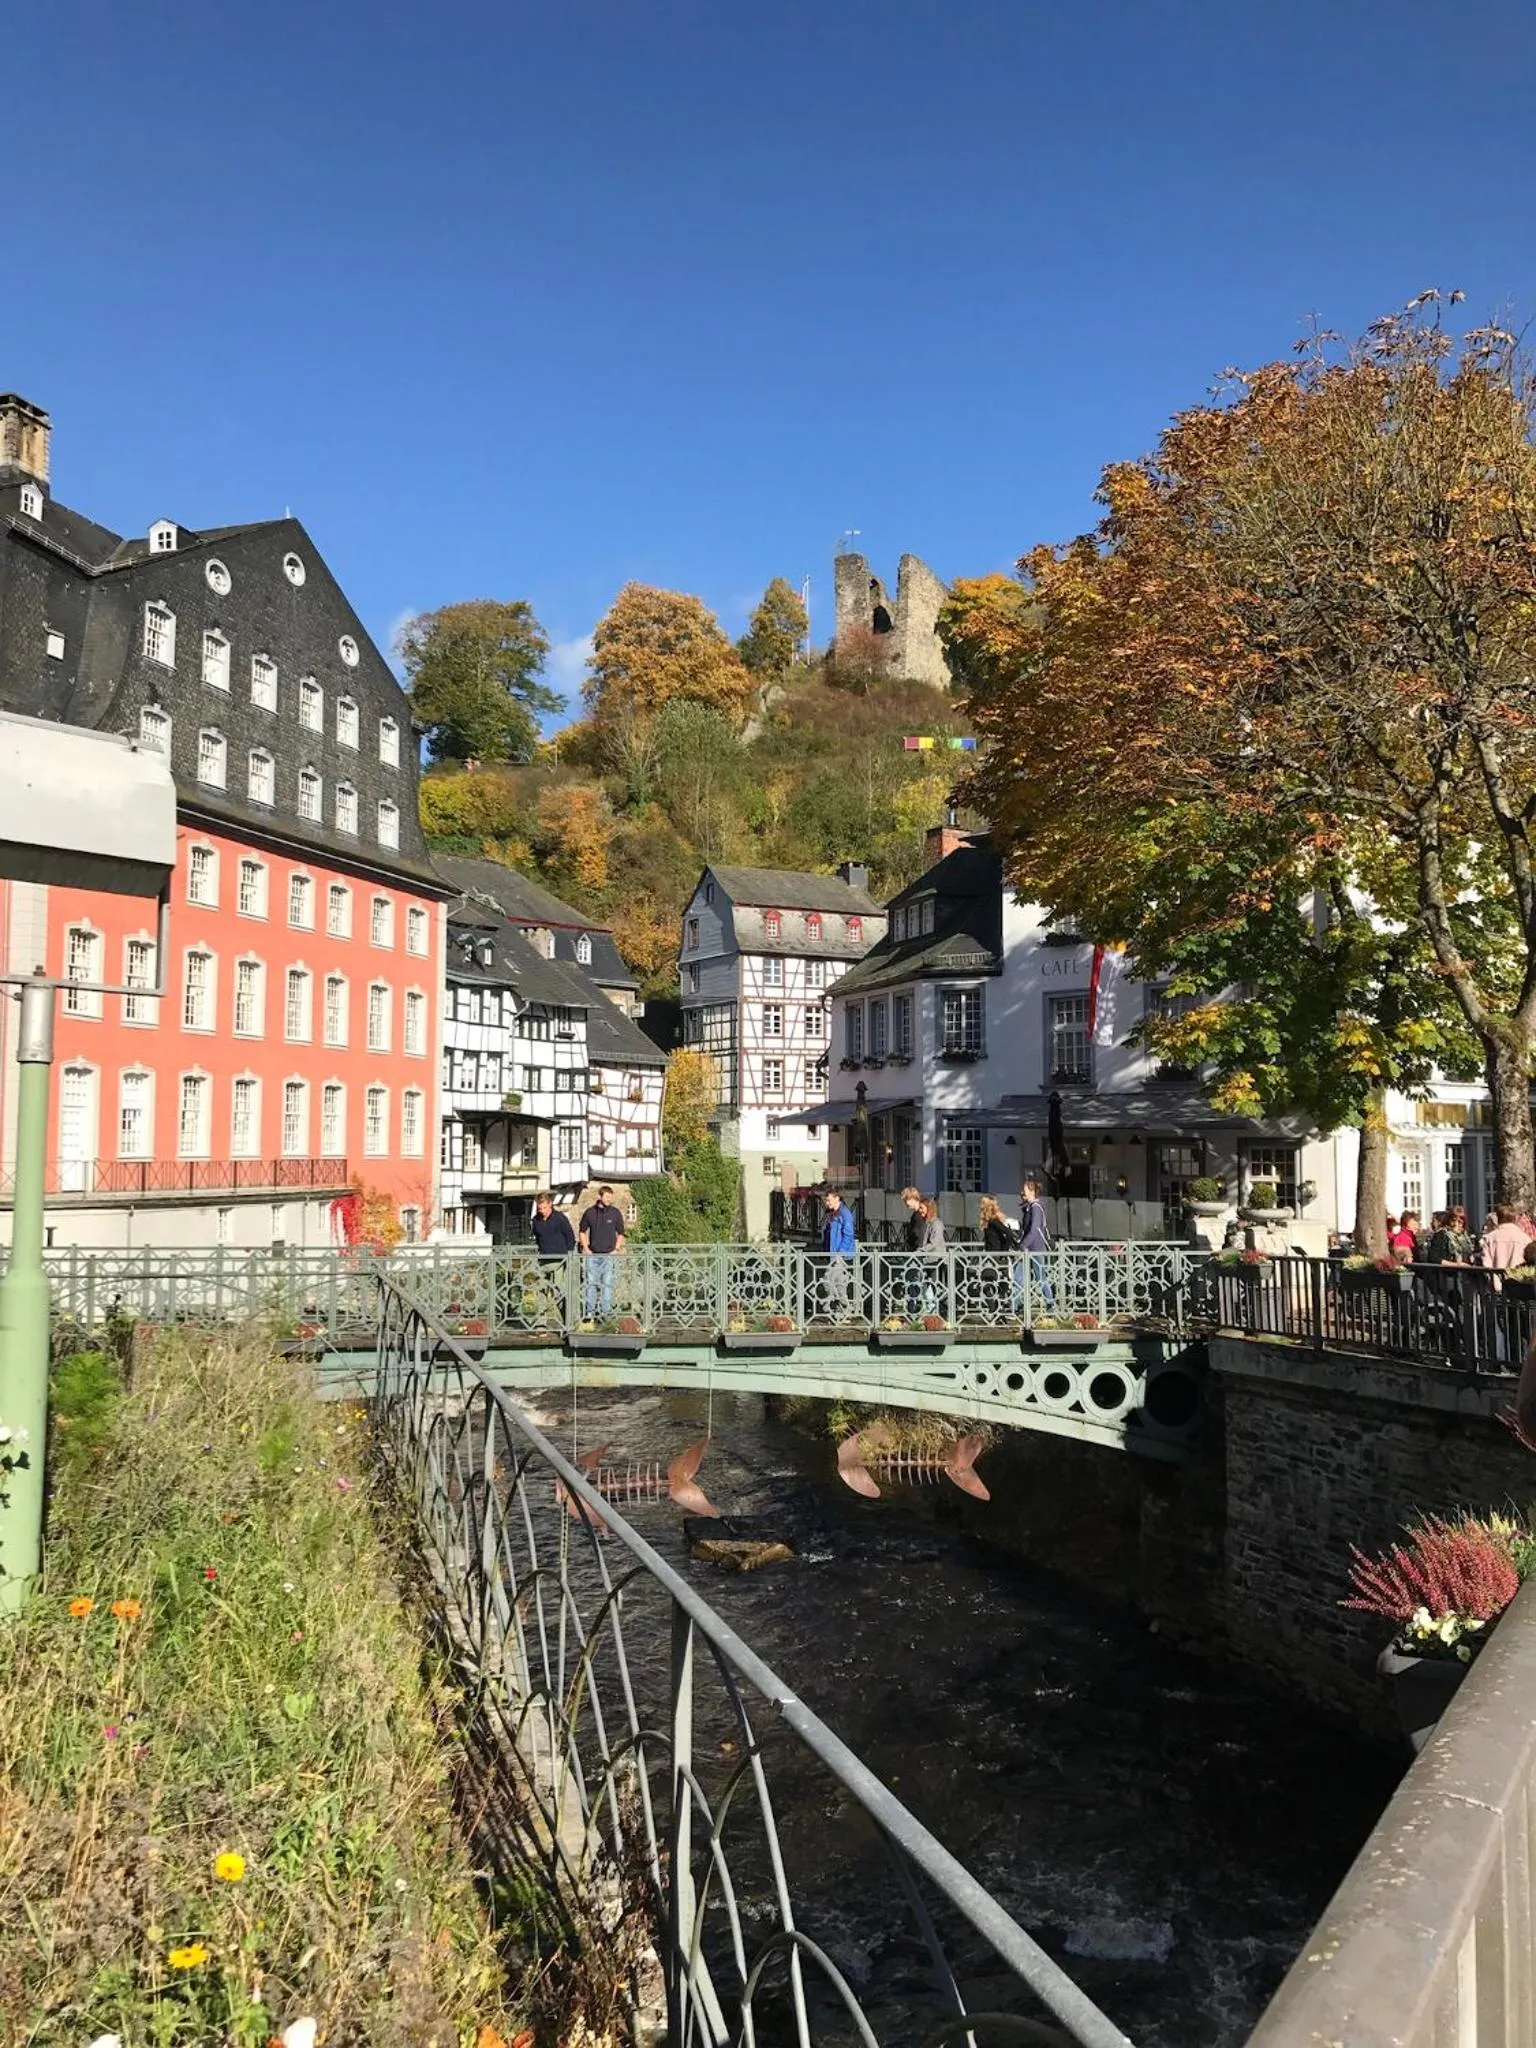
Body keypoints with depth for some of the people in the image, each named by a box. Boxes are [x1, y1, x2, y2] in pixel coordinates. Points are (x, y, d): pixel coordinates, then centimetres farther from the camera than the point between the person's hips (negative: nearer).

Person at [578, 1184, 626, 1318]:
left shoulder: (615, 1213, 1)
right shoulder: (589, 1212, 3)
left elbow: (620, 1233, 9)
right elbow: (582, 1231, 14)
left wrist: (616, 1249, -2)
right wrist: (586, 1249, 3)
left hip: (609, 1254, -1)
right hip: (592, 1254, 1)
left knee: (607, 1283, -2)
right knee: (590, 1282, 3)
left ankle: (606, 1310, 4)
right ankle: (590, 1310, 10)